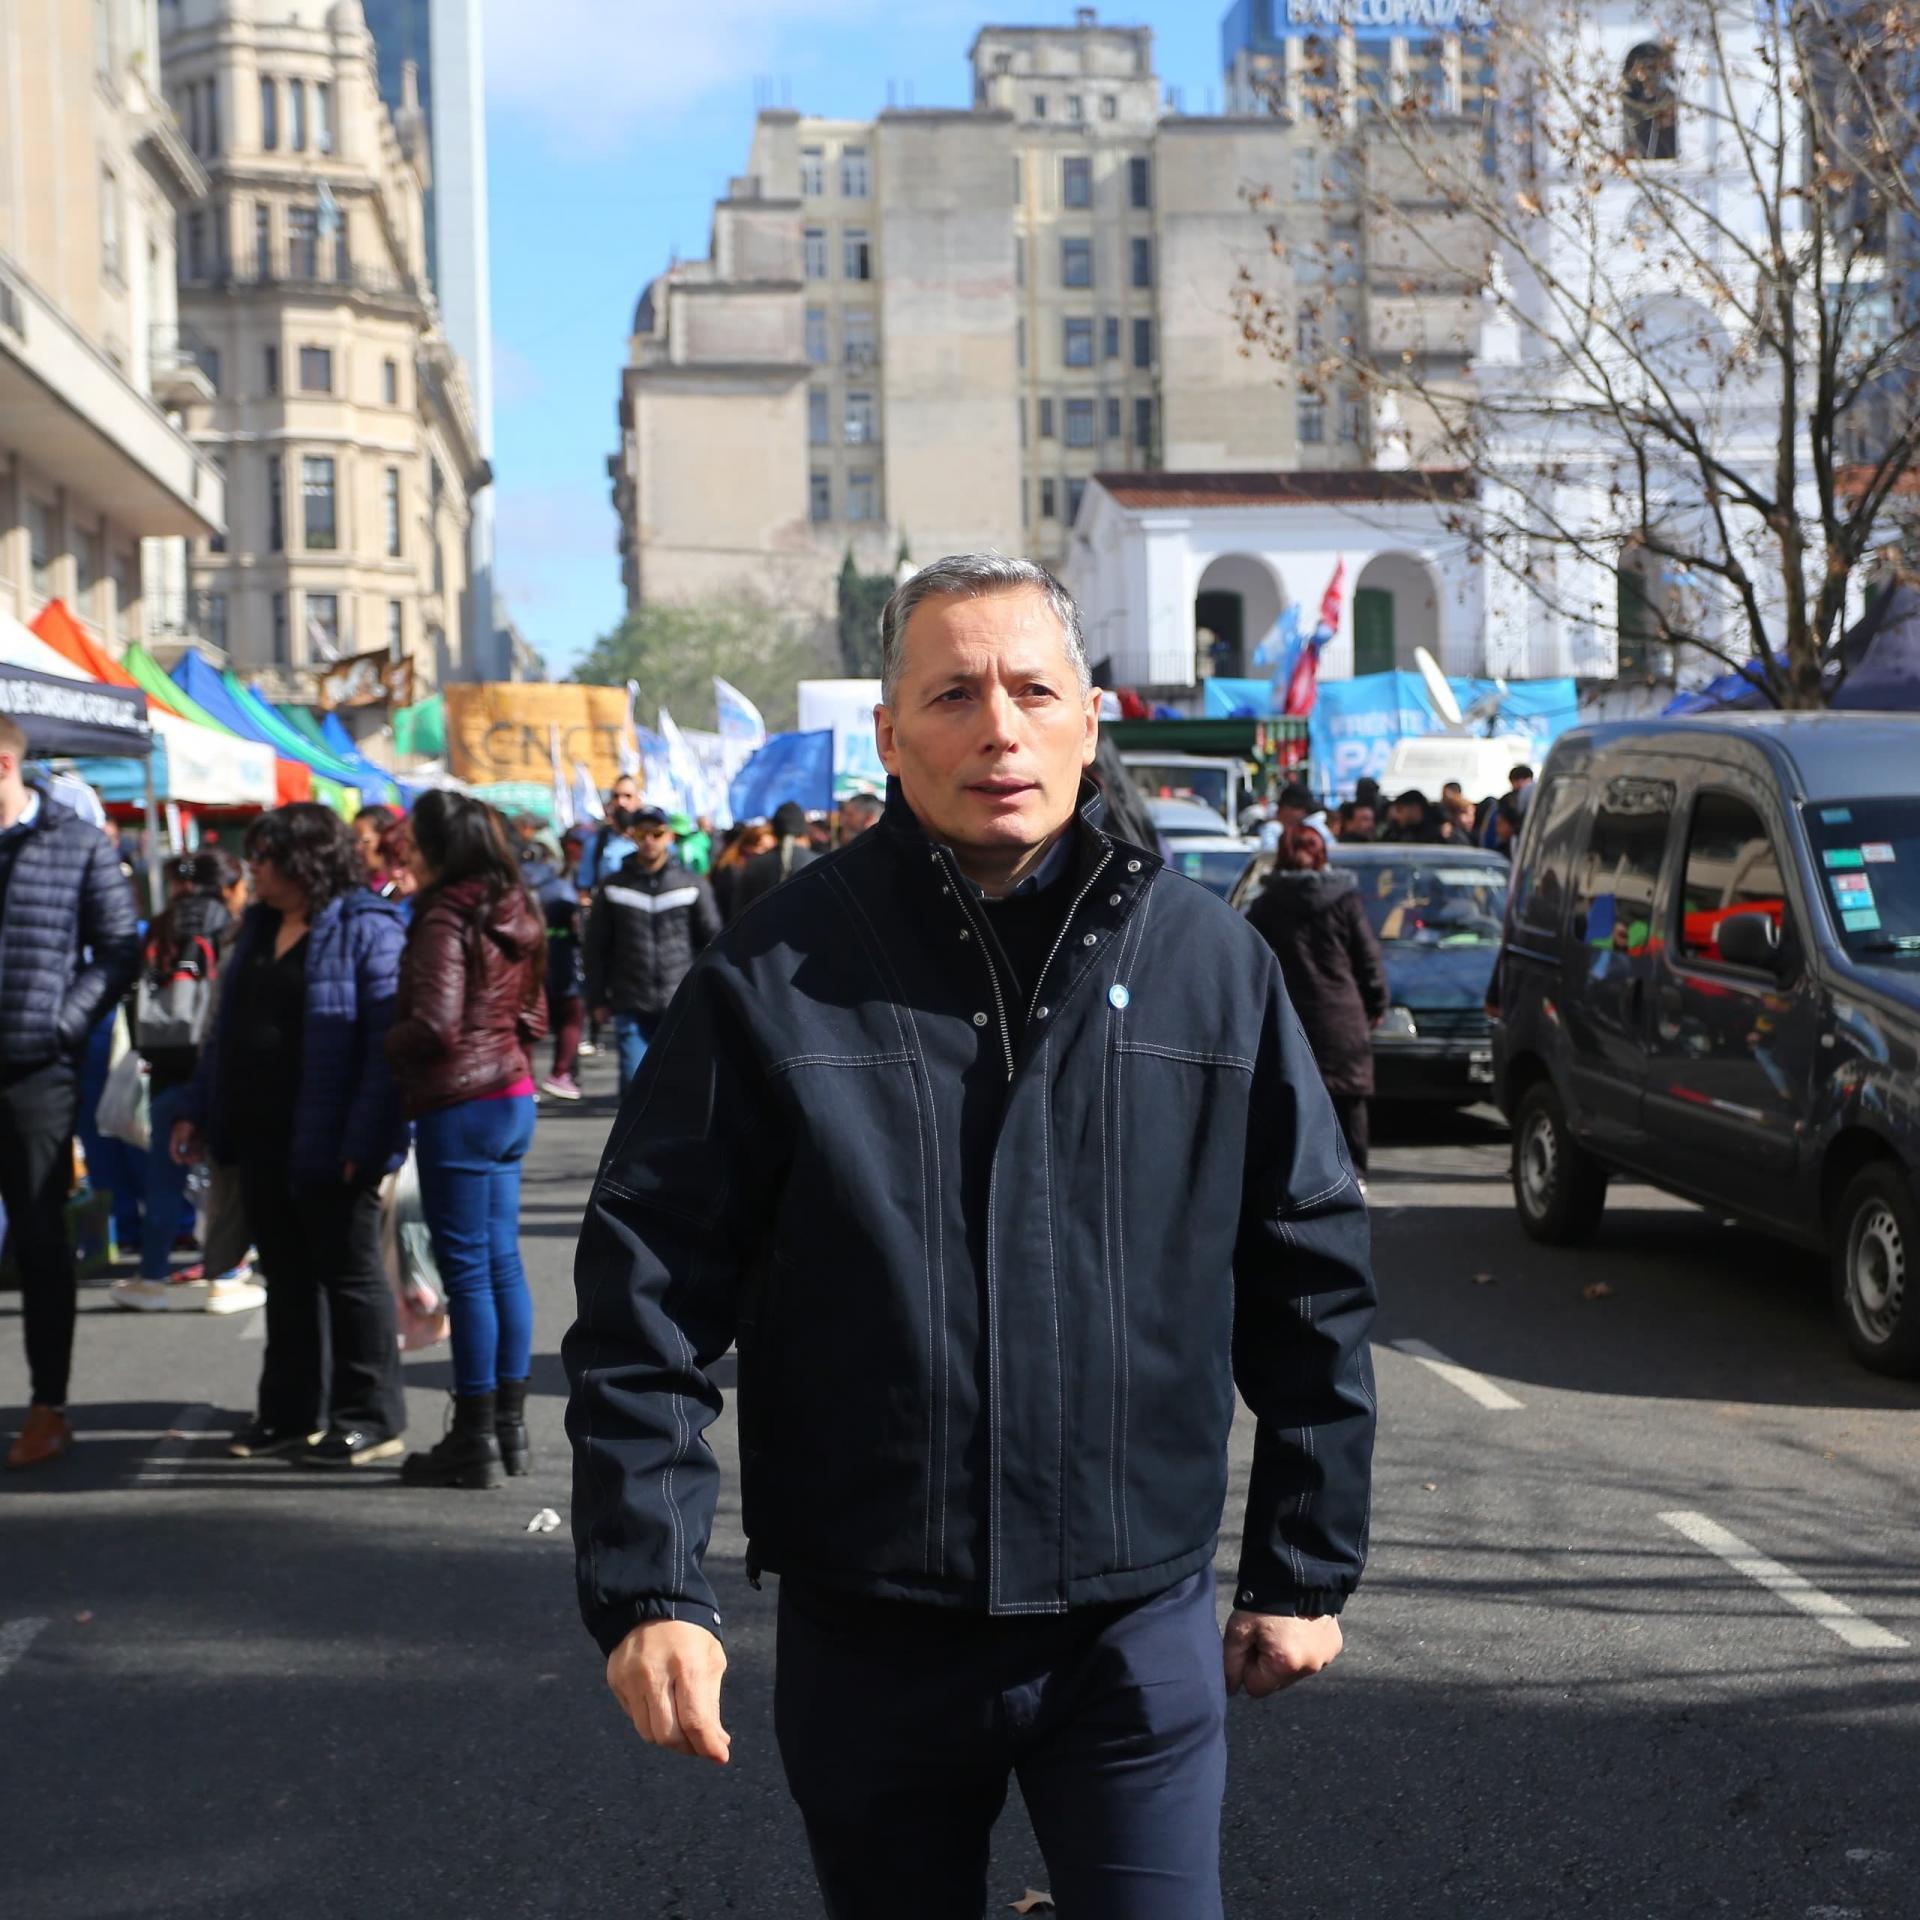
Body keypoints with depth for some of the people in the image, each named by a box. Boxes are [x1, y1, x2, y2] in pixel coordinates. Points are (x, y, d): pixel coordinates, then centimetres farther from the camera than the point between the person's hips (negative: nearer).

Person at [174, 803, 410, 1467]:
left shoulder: (367, 928, -12)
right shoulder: (260, 927, 14)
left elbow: (388, 1043, -18)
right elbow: (228, 1028, 21)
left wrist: (364, 1140, -24)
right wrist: (198, 1109, 16)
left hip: (329, 1143, -8)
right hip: (261, 1137, 8)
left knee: (350, 1275, 2)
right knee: (287, 1275, 15)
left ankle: (373, 1419, 11)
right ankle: (292, 1412, 25)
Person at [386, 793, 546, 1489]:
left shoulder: (444, 920, -15)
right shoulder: (514, 916, 12)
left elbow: (435, 1025, -21)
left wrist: (382, 1047, -4)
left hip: (458, 1109, -9)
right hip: (513, 1098, 9)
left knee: (467, 1270, -3)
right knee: (502, 1263, 13)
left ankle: (474, 1440, 2)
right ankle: (509, 1425, 19)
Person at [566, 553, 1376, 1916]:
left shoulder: (1209, 961, 1)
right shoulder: (776, 976, -4)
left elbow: (1312, 1281, 7)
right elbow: (648, 1296, -5)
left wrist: (1306, 1570, 8)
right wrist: (650, 1590, -11)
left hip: (1137, 1630, 0)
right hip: (866, 1638, 0)